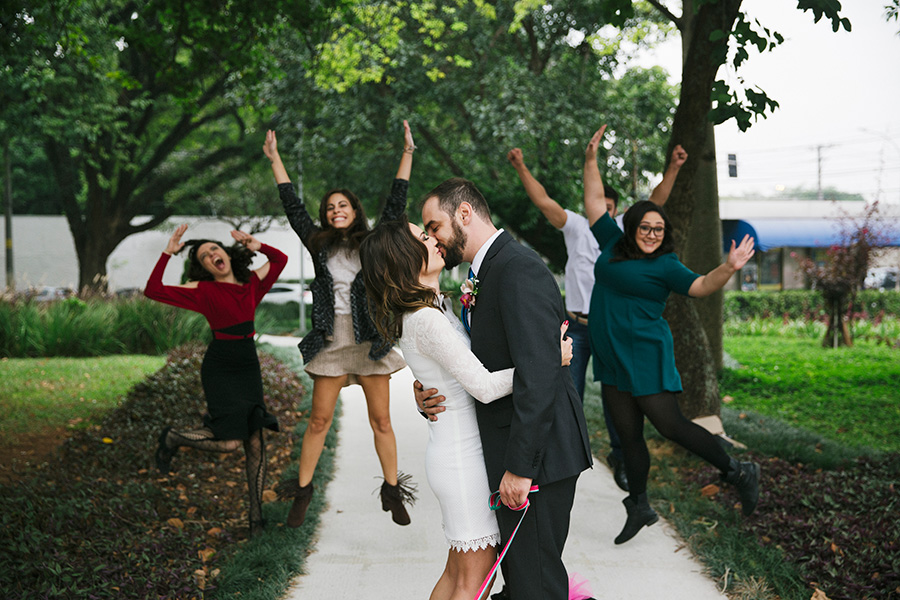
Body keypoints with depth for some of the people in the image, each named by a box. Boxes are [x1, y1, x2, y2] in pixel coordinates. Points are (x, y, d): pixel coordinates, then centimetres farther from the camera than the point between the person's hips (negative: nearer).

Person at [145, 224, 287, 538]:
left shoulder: (252, 283, 8)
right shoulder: (203, 290, -4)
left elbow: (280, 260, 24)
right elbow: (153, 291, -11)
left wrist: (256, 246, 8)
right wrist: (167, 253, -12)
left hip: (249, 368, 5)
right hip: (219, 369, -5)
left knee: (255, 442, 2)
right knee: (229, 441, -15)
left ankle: (256, 515, 12)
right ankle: (173, 438, 13)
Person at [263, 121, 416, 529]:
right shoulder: (319, 244, 8)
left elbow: (395, 204, 1)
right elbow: (292, 207, 12)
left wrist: (408, 152, -1)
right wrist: (275, 159, 15)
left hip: (370, 339, -1)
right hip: (331, 341, 1)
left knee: (381, 420, 4)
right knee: (319, 420, 4)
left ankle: (393, 490, 14)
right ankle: (303, 489, 14)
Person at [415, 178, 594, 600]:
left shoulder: (519, 271, -18)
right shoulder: (488, 272, 16)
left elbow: (538, 375, -25)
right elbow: (486, 368, 17)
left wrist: (519, 467, -25)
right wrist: (429, 392, -2)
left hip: (537, 455, -10)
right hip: (513, 453, 10)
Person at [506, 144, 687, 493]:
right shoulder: (576, 228, 1)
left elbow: (655, 203, 0)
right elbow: (543, 201, -6)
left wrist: (673, 169, -10)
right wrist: (521, 168, -15)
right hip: (575, 327, 0)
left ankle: (620, 456, 16)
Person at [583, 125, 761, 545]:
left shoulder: (664, 265, -6)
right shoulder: (613, 245, 9)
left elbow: (701, 287, -17)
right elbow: (595, 202, 16)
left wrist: (729, 269, -34)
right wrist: (591, 160, 13)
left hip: (646, 359, -6)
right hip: (612, 360, 6)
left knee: (670, 425, -7)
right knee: (628, 436, 11)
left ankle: (738, 472, 9)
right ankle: (639, 508, 22)